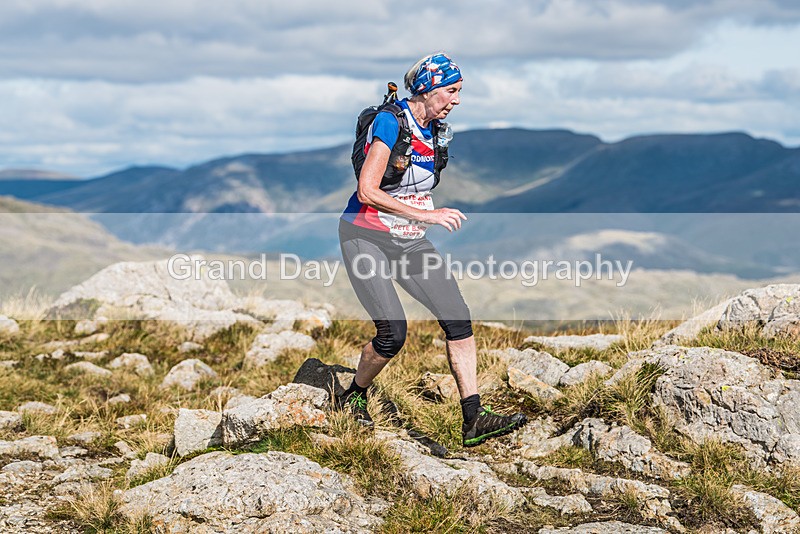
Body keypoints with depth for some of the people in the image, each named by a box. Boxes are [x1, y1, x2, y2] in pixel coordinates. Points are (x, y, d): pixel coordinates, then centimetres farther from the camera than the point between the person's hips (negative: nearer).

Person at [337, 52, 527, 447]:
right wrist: (426, 215, -26)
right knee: (393, 332, -16)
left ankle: (474, 420, -7)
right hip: (366, 237, -7)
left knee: (458, 318, -8)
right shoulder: (390, 123, -18)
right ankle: (353, 397, 13)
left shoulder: (435, 129, 5)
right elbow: (366, 191, -24)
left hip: (408, 240, 7)